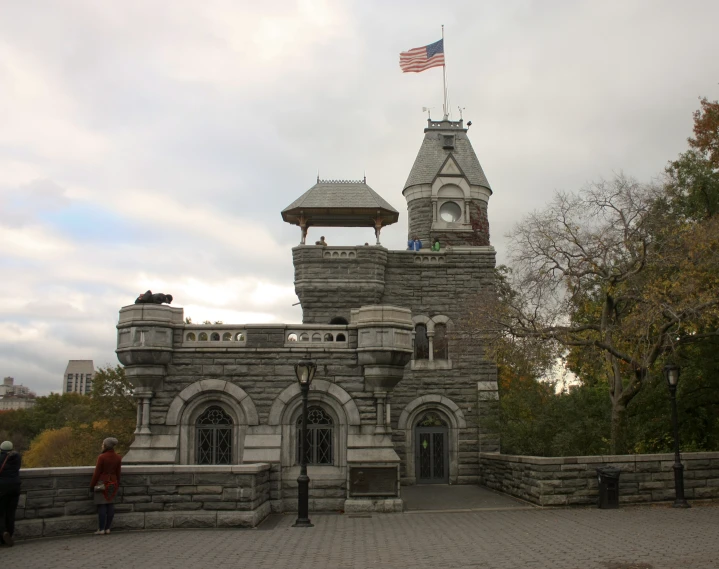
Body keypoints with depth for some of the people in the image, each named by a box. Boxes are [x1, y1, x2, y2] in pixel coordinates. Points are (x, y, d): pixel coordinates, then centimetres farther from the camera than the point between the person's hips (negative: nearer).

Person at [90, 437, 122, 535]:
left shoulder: (102, 457, -15)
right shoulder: (118, 457, 3)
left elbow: (97, 473, -11)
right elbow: (118, 473, 9)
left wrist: (92, 486, -3)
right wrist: (117, 485, 18)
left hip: (102, 483, -6)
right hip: (112, 483, 6)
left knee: (101, 505, -3)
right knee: (110, 505, 8)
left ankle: (101, 529, -1)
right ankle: (108, 528, 11)